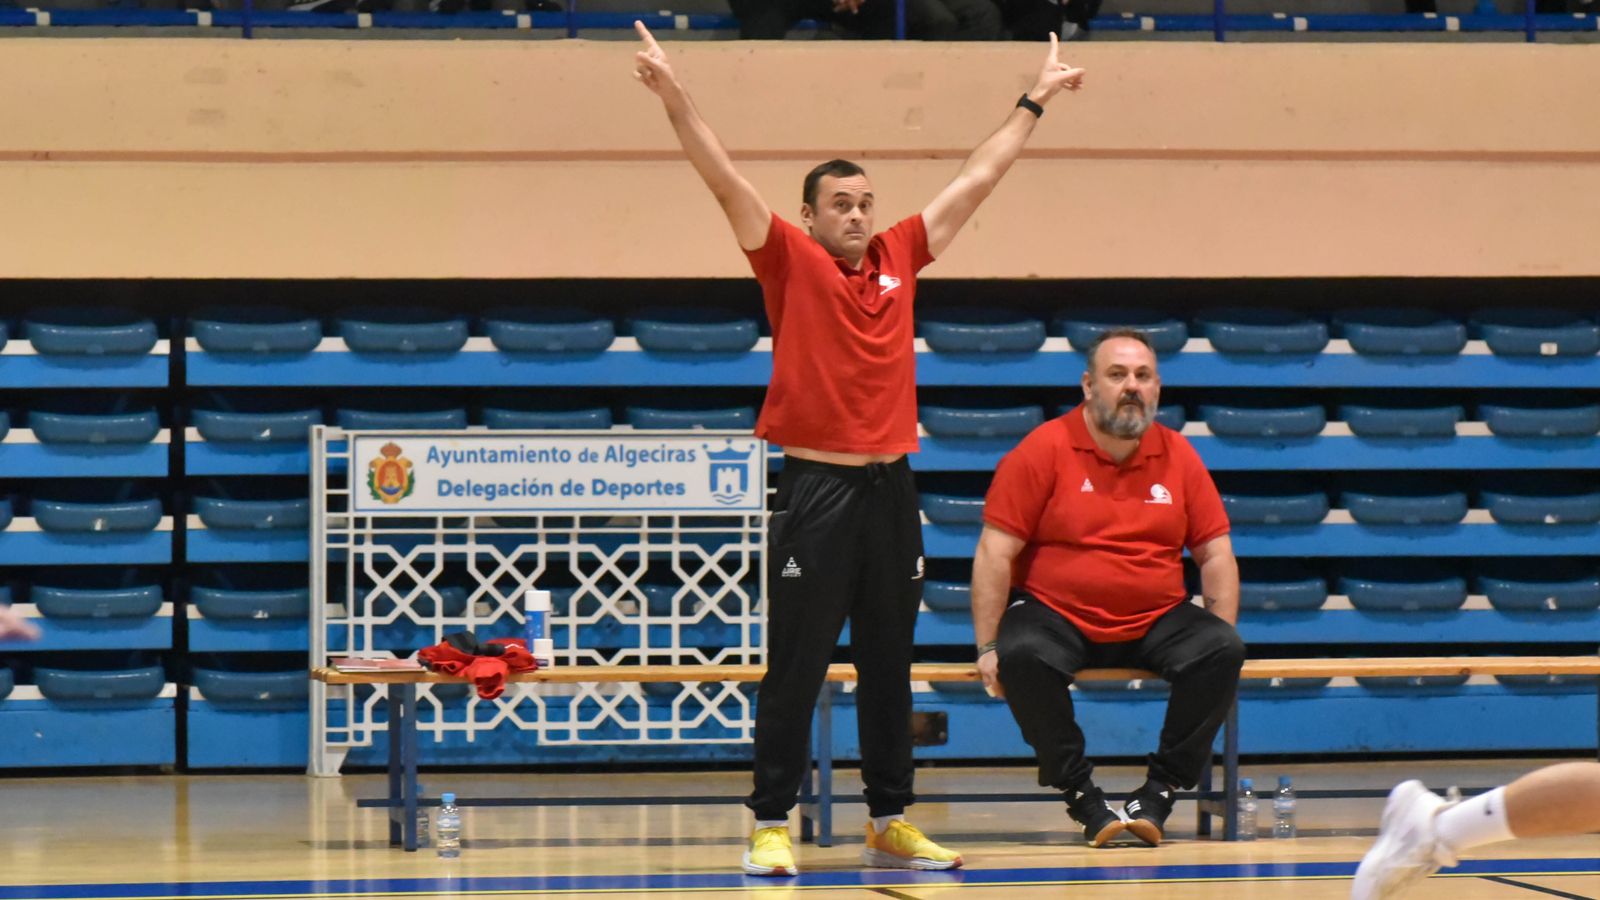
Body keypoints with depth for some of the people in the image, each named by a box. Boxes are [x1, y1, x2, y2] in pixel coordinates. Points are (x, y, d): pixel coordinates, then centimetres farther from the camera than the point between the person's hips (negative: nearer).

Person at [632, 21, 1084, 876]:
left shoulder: (899, 256, 10)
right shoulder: (791, 261, -1)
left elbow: (976, 179, 18)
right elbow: (725, 179, -10)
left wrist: (1033, 101, 24)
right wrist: (673, 97, -21)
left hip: (890, 488, 4)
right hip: (815, 490, -4)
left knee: (889, 667, 10)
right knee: (795, 670, -1)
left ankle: (890, 823, 18)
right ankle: (770, 827, 3)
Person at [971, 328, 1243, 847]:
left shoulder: (1178, 456, 8)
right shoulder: (1045, 450, -3)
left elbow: (1216, 554, 11)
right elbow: (995, 554, -5)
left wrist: (1222, 640, -3)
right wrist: (988, 648, -13)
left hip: (1157, 621, 3)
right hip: (1056, 616, -3)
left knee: (1222, 650, -23)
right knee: (1023, 656, -34)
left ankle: (1160, 794, -13)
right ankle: (1080, 796, -18)